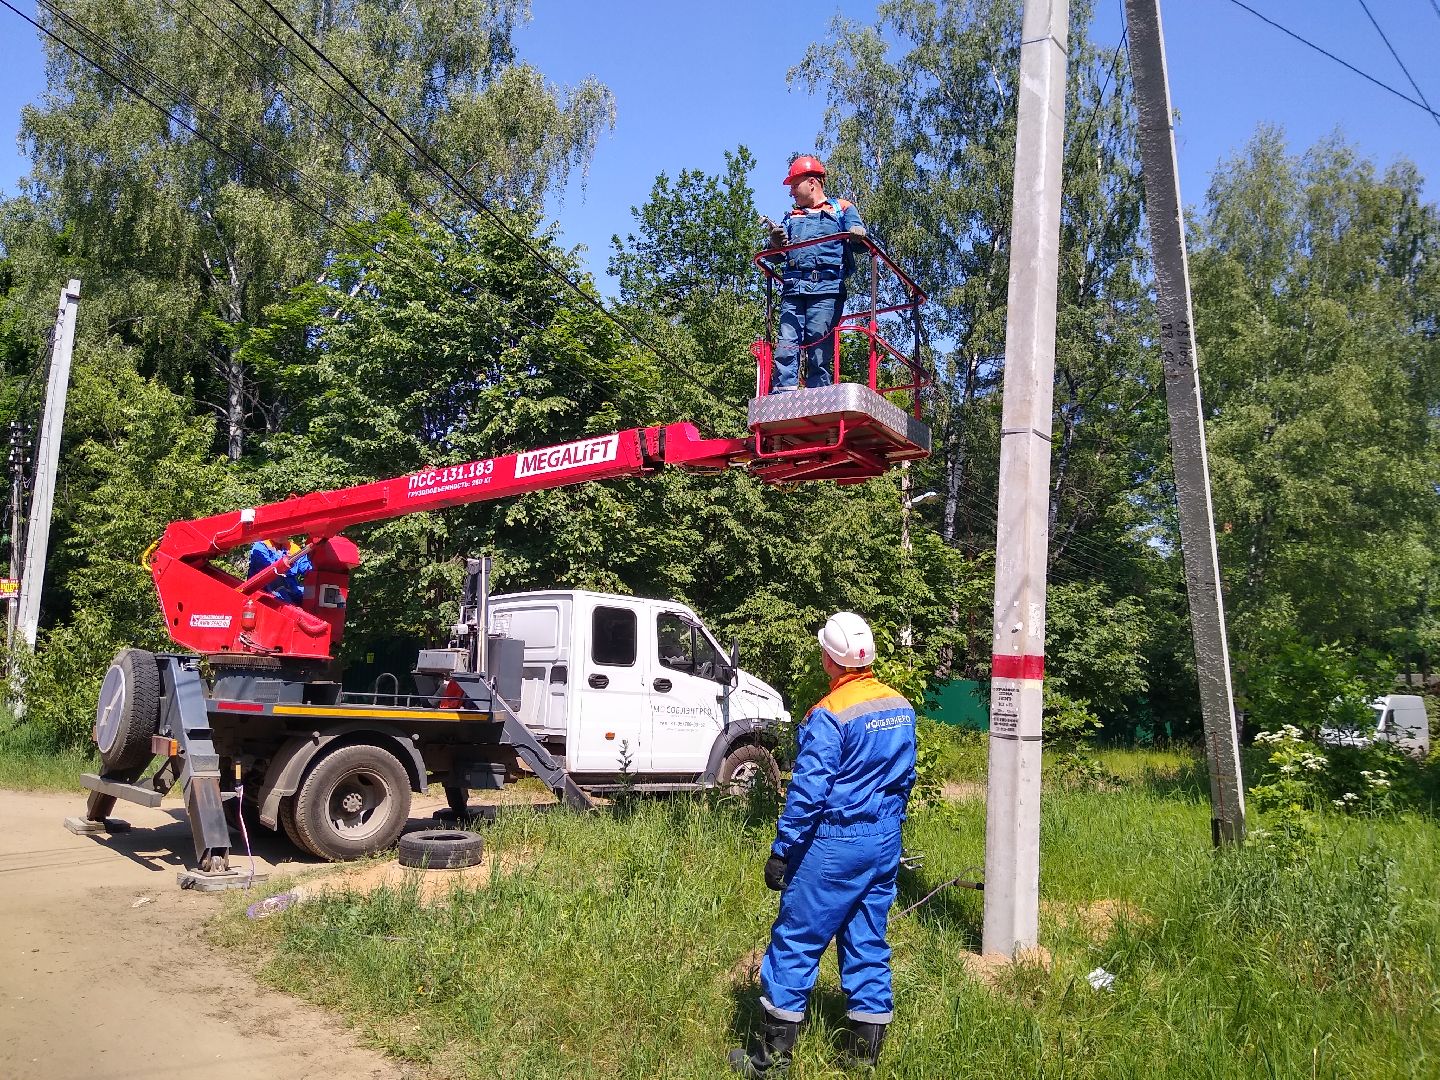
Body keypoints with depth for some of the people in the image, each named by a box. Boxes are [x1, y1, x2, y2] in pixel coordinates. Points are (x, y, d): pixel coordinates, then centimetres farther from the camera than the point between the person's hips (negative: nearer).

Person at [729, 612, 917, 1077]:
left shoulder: (829, 715, -18)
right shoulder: (901, 708, 5)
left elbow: (808, 791, -18)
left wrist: (781, 851, -12)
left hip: (834, 845, -7)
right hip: (885, 845, 7)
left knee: (795, 942, 3)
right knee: (869, 946, 14)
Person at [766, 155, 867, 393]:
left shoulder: (841, 209, 18)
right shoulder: (791, 217, 31)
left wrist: (858, 235, -19)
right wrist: (776, 241, -3)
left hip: (827, 287, -4)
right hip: (793, 288, 4)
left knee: (819, 351, -9)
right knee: (786, 345, -12)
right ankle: (782, 395, -18)